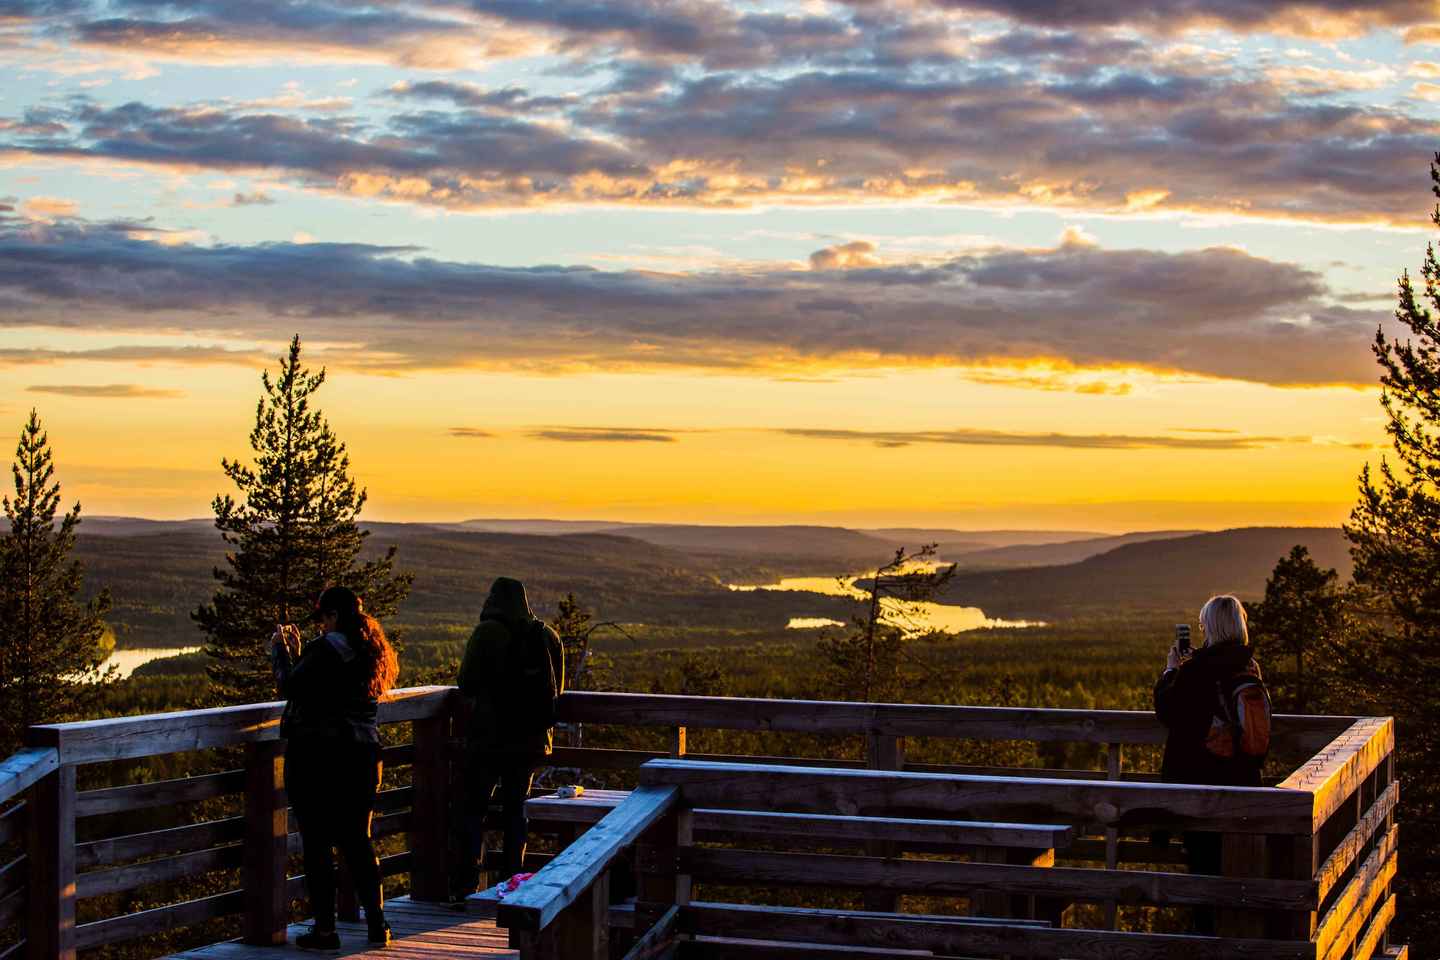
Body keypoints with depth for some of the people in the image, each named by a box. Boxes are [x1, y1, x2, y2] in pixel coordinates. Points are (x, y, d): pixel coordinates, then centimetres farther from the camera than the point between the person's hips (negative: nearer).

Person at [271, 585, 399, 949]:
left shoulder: (326, 649, -13)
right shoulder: (372, 651, 11)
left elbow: (291, 687, -10)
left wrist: (281, 651, 5)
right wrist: (297, 652, 21)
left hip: (317, 755, -7)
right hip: (362, 753, 7)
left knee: (317, 843, 0)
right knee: (357, 840, 15)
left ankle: (324, 929, 2)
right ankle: (377, 924, 17)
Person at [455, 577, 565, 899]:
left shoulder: (487, 633, -11)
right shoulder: (547, 636, 4)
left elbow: (467, 683, -8)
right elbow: (557, 690, 11)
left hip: (489, 737, -4)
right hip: (530, 740, 4)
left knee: (474, 809, 4)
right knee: (516, 809, 13)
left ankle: (469, 882, -4)